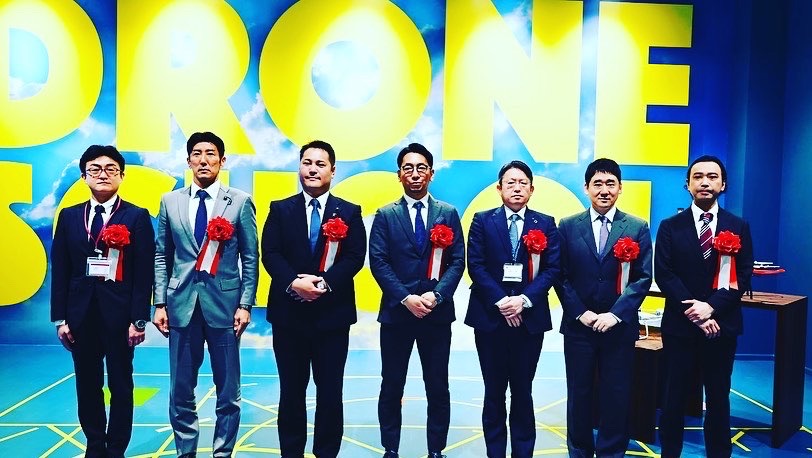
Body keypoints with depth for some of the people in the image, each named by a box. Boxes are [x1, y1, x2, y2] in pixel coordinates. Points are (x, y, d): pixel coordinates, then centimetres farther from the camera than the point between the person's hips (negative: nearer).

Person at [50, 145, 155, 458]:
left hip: (119, 314, -3)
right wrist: (60, 318, 1)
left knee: (120, 386, 7)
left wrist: (139, 319, -11)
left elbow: (144, 273, -6)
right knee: (87, 385, 12)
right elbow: (60, 271, 6)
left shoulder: (137, 217, -2)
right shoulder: (69, 216, 8)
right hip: (81, 314, 3)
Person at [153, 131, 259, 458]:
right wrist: (160, 303, 2)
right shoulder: (170, 201, 7)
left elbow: (250, 258, 0)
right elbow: (162, 257, 9)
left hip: (224, 303, -2)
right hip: (182, 304, 2)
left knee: (228, 392, 7)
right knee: (181, 391, 10)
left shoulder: (240, 202, 1)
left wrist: (246, 304, -6)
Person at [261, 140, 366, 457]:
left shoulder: (349, 213, 5)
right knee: (291, 390, 10)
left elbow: (355, 257, -5)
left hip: (332, 313, 0)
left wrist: (325, 283, -20)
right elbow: (270, 255, -3)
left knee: (330, 391, 8)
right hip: (288, 312, 1)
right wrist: (294, 282, -20)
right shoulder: (280, 210, 7)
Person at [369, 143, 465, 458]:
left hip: (437, 313, 1)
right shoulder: (385, 215, 4)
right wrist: (406, 298, -15)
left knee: (438, 388, 7)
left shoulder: (448, 214, 7)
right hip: (395, 313, 0)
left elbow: (457, 261, 1)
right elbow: (378, 262, -4)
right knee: (391, 388, 8)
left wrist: (436, 295, -14)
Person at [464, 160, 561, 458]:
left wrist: (524, 299, -14)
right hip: (490, 318, 0)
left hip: (530, 319, 1)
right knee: (494, 392, 9)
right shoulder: (482, 221, 3)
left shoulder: (546, 224, 6)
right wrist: (501, 301, -14)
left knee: (523, 391, 10)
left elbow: (552, 268, -1)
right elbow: (475, 266, -5)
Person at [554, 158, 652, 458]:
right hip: (578, 326, 1)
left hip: (620, 327, 0)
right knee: (579, 394, 10)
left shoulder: (638, 228, 3)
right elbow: (561, 276, 1)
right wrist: (581, 313, -10)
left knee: (617, 396, 7)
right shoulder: (568, 226, 4)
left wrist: (615, 314, -13)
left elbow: (642, 278, -3)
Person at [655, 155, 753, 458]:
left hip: (722, 325, 1)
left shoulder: (739, 227, 5)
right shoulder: (670, 227, 1)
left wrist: (711, 306, -16)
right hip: (679, 324, -1)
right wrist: (693, 313, -15)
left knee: (718, 398, 11)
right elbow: (663, 275, -6)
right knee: (674, 398, 7)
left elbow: (743, 276, -2)